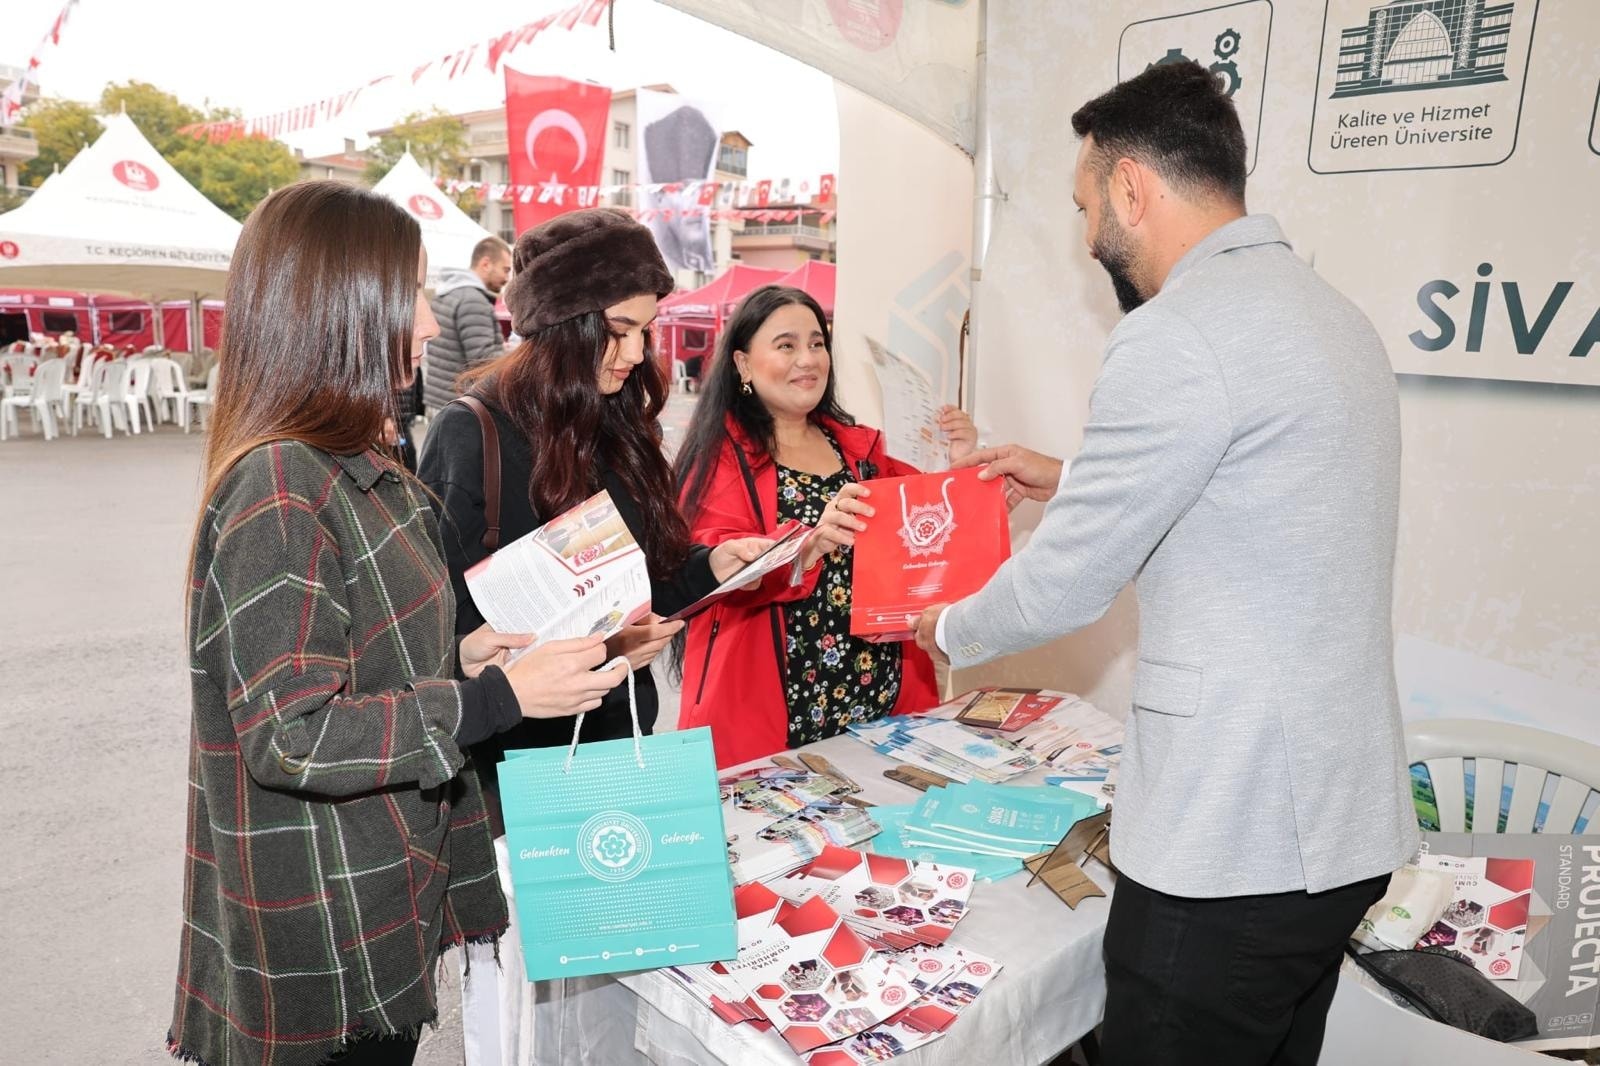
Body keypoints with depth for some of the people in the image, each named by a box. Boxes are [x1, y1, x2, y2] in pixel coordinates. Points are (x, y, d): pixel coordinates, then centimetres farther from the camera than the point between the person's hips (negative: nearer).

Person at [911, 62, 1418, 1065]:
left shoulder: (1178, 334, -19)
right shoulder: (1329, 308, 11)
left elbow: (1065, 585, -14)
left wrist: (948, 630, 5)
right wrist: (1073, 478, 26)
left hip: (1233, 848, -9)